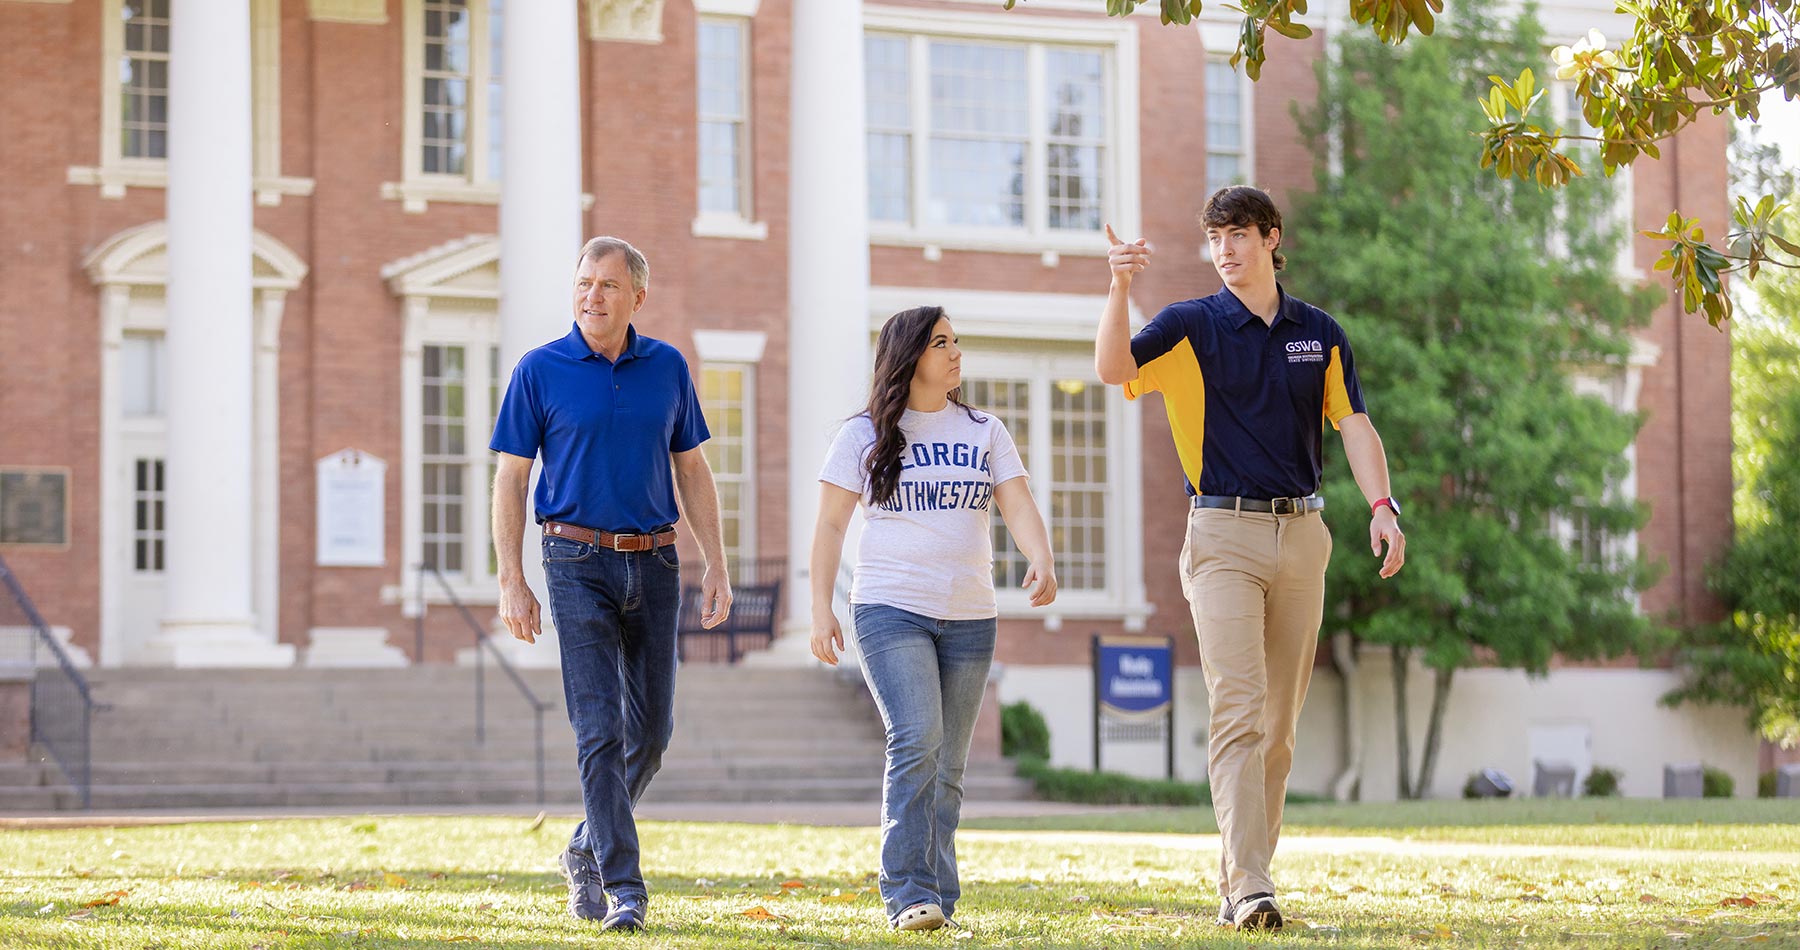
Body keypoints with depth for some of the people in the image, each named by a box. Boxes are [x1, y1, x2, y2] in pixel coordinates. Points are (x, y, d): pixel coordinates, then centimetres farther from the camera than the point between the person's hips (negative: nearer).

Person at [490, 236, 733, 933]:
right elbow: (510, 481, 0)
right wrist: (511, 582, -7)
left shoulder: (667, 367, 7)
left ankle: (587, 848, 28)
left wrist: (716, 568, 5)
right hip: (580, 564, -4)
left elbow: (692, 472, 12)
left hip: (654, 564, 4)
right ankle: (623, 889, -8)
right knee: (600, 731, -9)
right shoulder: (540, 371, -2)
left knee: (651, 729, 7)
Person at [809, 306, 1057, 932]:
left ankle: (936, 896, 12)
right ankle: (909, 893, -19)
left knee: (948, 764, 5)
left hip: (969, 619, 4)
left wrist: (1041, 563, -19)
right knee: (916, 741, -20)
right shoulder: (865, 436, 4)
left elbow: (1019, 507, 1)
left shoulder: (985, 433, 12)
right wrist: (820, 610, -3)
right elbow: (830, 526, 5)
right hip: (891, 611, -3)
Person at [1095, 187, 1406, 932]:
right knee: (1238, 710, -15)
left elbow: (1353, 425, 6)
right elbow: (1113, 368, -15)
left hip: (1301, 535, 4)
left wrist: (1381, 505, -9)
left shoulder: (1320, 334, 12)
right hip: (1224, 536, -4)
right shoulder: (1191, 326, 2)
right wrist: (1119, 288, -30)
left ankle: (1235, 883, 13)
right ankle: (1251, 888, -21)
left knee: (1280, 723, 5)